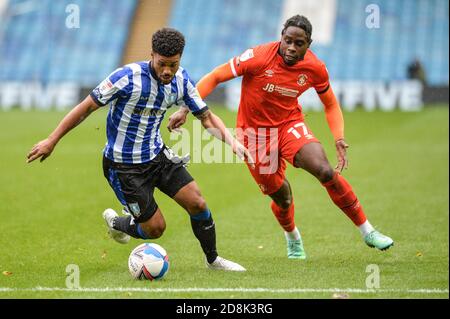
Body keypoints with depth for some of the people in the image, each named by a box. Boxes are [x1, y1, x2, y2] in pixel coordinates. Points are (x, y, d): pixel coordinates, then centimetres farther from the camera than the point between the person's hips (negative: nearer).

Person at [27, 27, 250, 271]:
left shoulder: (181, 80, -7)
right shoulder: (128, 77, -25)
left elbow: (206, 117, 3)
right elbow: (88, 106, -18)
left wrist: (231, 140, -16)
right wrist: (52, 140, -15)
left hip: (157, 155, 6)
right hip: (123, 166, -5)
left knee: (197, 204, -3)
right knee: (155, 228, -2)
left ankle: (213, 259, 21)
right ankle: (116, 223, 31)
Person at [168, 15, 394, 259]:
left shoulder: (315, 69, -11)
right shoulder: (258, 57, -22)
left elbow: (330, 104, 6)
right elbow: (215, 77, -16)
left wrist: (339, 138, -10)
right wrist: (185, 109, -24)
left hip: (291, 124, 1)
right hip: (255, 129, -1)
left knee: (325, 171, -22)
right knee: (280, 196, 3)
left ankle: (367, 231, -9)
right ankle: (292, 238, 40)